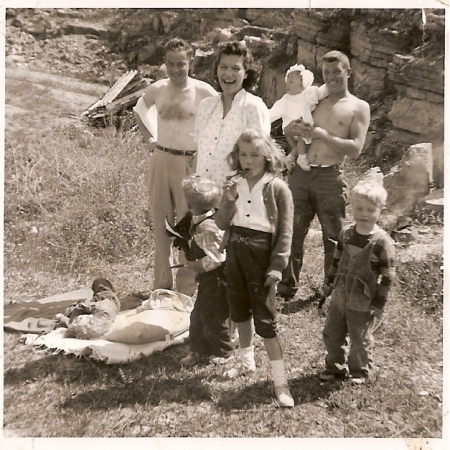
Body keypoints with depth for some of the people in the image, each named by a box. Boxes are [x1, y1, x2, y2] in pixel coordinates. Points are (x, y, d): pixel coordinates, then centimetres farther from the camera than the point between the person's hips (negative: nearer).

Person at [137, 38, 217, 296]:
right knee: (161, 224, 11)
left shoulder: (203, 91, -7)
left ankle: (187, 290, 15)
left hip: (189, 162, -4)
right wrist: (149, 139, 11)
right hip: (160, 160, 4)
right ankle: (161, 286, 25)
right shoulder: (156, 89, 4)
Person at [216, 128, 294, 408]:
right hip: (236, 251, 6)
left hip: (261, 254, -5)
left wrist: (277, 266, -14)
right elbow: (222, 224, 0)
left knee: (265, 319, -3)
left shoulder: (278, 188, -9)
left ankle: (281, 381, 10)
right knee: (240, 310, 19)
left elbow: (285, 233, -9)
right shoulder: (235, 185, 4)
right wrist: (229, 200, -16)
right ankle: (247, 361, 41)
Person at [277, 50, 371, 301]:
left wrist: (324, 136, -16)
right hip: (300, 174, 4)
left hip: (331, 177, -3)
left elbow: (355, 148, -7)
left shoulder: (358, 107, 4)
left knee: (334, 238, 5)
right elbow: (287, 131, 18)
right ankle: (287, 288, 19)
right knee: (292, 232, 6)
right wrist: (293, 130, -5)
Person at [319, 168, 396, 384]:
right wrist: (329, 283, 14)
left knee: (360, 340, 12)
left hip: (363, 303, -5)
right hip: (340, 296, 6)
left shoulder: (382, 241, -18)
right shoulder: (346, 233, -1)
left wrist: (379, 304, -12)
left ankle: (360, 372, 35)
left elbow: (387, 275, -14)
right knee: (331, 334, 16)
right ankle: (334, 367, 37)